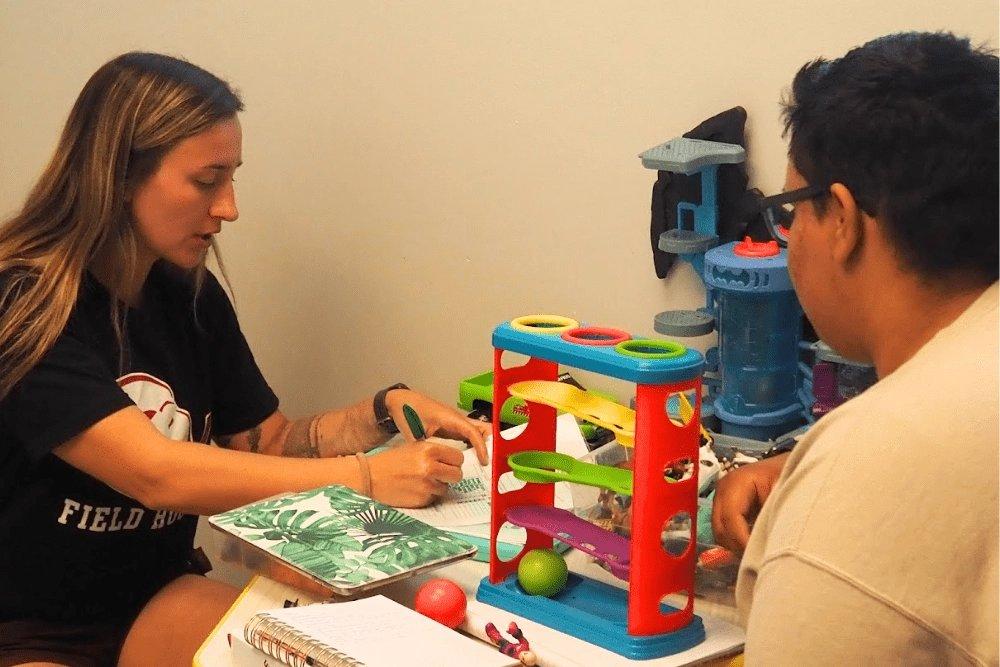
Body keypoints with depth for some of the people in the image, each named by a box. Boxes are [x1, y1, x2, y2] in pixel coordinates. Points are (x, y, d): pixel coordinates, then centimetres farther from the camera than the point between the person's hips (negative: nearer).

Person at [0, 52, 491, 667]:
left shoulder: (191, 297, 3)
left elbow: (270, 444, 10)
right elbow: (156, 473, -28)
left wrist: (384, 411, -9)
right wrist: (365, 477, -28)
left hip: (154, 601, 6)